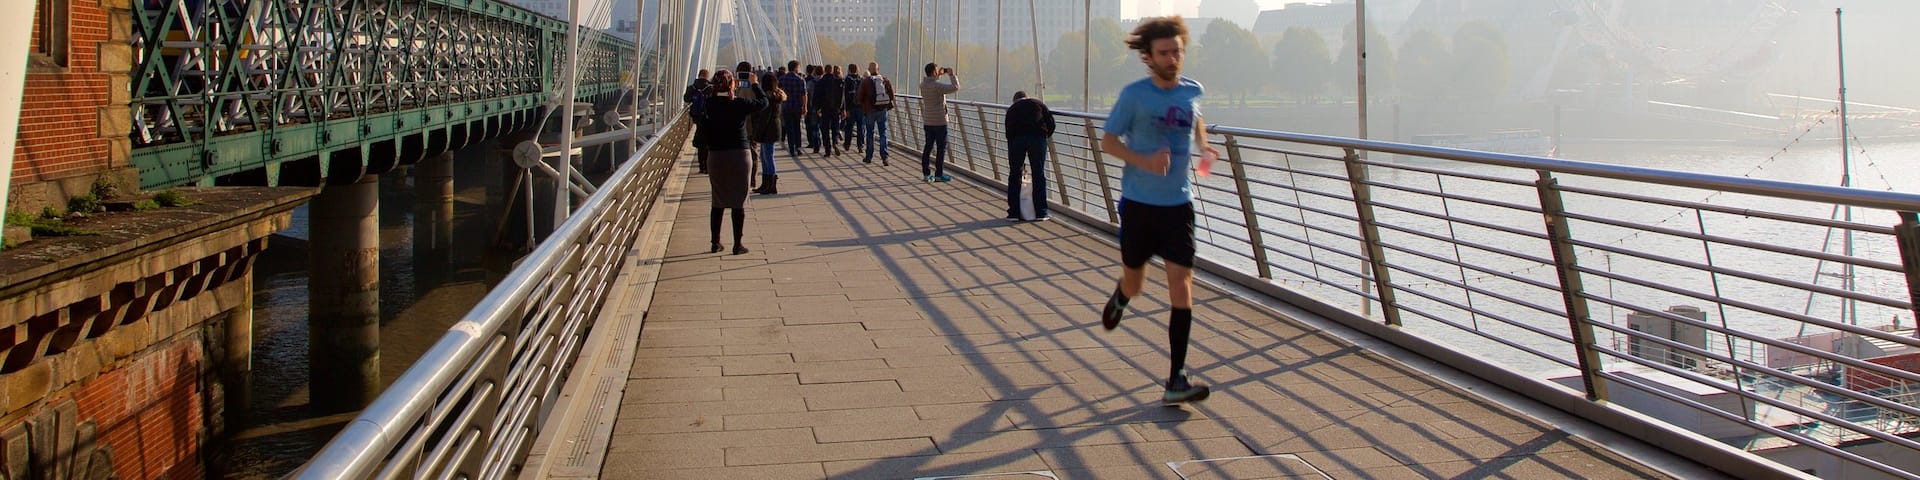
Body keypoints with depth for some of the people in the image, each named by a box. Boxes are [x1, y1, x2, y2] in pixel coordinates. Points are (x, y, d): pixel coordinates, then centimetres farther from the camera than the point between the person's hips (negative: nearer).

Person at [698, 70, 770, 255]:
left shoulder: (708, 105, -5)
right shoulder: (740, 104, -10)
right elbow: (763, 102, 4)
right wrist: (754, 85, 18)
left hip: (716, 156, 3)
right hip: (739, 156, -3)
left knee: (718, 201, 14)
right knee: (739, 201, 4)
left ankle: (715, 242, 16)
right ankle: (738, 244, 5)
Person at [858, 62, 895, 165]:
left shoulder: (865, 82, -6)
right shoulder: (886, 80, 1)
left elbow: (860, 97, -2)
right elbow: (891, 95, 3)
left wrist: (863, 108, 12)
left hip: (870, 110, -1)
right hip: (883, 110, 1)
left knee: (870, 134, 10)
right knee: (883, 133, 3)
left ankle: (869, 157, 16)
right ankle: (884, 157, -7)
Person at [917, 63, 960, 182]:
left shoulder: (923, 84, 3)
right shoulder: (937, 86, -20)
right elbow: (955, 87, -24)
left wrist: (939, 75, 20)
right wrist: (951, 75, -11)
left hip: (927, 121, 7)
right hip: (939, 121, -7)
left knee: (928, 147, 12)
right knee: (941, 148, 0)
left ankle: (926, 173, 12)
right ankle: (939, 174, 1)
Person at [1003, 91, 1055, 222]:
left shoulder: (1012, 109, 28)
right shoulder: (1038, 103, 26)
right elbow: (1051, 123, 14)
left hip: (1017, 138, 1)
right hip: (1037, 136, -1)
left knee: (1014, 175, 11)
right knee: (1039, 175, 8)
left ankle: (1013, 213, 11)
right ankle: (1041, 213, 10)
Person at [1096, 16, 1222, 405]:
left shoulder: (1193, 91, 4)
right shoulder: (1134, 95, -9)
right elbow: (1107, 141, -6)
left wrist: (1204, 147, 10)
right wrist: (1145, 161, -21)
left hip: (1177, 204, 2)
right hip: (1138, 202, -2)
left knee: (1181, 284, -10)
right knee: (1134, 282, 12)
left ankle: (1176, 381, -8)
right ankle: (1119, 298, 54)